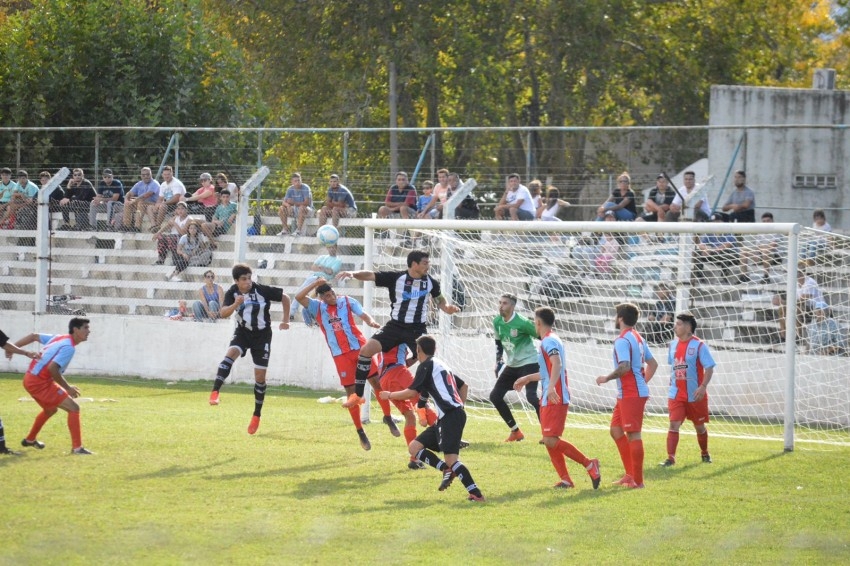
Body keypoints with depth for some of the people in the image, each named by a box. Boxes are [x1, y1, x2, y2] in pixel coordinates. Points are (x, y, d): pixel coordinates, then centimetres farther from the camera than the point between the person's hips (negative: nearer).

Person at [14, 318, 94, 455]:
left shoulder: (59, 338, 12)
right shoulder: (69, 347, -17)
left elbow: (33, 336, 16)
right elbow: (52, 368, -26)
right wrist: (67, 388, -18)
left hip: (31, 379, 10)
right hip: (40, 382, -10)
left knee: (50, 410, 33)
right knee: (73, 408, -10)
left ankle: (30, 440, 49)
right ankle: (77, 447, -13)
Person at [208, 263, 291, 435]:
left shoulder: (261, 290, -17)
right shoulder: (232, 293, -10)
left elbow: (285, 297, -6)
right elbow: (223, 313, -23)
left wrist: (285, 321, -4)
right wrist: (236, 304, -42)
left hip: (262, 335, -1)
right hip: (242, 332, 1)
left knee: (260, 377, 2)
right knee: (230, 355, -30)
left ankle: (257, 415, 16)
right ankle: (215, 392, -40)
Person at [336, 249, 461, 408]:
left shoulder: (431, 282, 0)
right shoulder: (396, 277, -7)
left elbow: (440, 301, 15)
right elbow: (370, 275, -12)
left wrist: (448, 308, -8)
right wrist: (353, 274, -31)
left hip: (417, 329, 1)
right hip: (395, 326, -1)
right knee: (367, 349, -17)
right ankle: (357, 395, -8)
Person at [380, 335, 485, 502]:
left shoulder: (427, 365, -2)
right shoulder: (440, 365, 25)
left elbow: (412, 392, -8)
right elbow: (463, 385, 34)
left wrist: (389, 395, 6)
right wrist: (459, 405, 30)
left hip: (450, 416, -9)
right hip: (445, 418, 9)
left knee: (450, 459, -20)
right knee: (414, 447, 9)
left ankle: (476, 494, -26)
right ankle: (447, 470, -6)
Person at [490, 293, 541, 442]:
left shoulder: (522, 323, -20)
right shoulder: (497, 322, 1)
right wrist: (499, 361, 10)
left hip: (528, 363, -8)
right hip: (511, 365, 8)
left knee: (531, 396, -26)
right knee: (495, 396, 4)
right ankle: (515, 431, 16)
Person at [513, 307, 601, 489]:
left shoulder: (549, 341, -12)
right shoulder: (549, 341, 20)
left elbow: (557, 364, -31)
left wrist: (551, 387, -44)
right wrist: (527, 378, 45)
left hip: (555, 399, -10)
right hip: (549, 400, 10)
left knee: (551, 440, -14)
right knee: (549, 441, 9)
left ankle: (589, 464, -9)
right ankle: (565, 479, 9)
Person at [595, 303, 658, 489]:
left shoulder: (623, 341, -15)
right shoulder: (638, 338, 16)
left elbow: (624, 367, -26)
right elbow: (653, 364, 20)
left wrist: (607, 378, -12)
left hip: (631, 394, -10)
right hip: (625, 394, 10)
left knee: (633, 435, -6)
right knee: (616, 431, 16)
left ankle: (637, 480, -3)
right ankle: (631, 474, 17)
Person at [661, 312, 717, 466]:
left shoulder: (699, 345, -12)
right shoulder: (673, 344, 5)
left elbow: (709, 367, -14)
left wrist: (703, 386, -25)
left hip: (695, 395, -3)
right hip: (676, 394, 3)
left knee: (699, 426, 13)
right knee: (674, 425, -10)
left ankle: (704, 453, 35)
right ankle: (670, 458, -14)